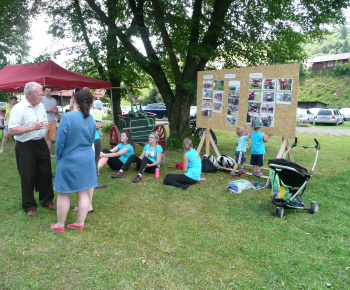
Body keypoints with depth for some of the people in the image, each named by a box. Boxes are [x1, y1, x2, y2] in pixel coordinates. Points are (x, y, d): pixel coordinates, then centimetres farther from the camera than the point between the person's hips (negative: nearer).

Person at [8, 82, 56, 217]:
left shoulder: (41, 106, 8)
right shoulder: (18, 108, -15)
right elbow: (11, 131, -20)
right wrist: (32, 127, -25)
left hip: (41, 144, 6)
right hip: (26, 147, -6)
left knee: (45, 174, 12)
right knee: (28, 177, 4)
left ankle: (46, 200, 29)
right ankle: (29, 206, 20)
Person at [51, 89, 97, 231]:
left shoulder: (67, 117, -18)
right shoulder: (90, 118, 0)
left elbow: (60, 142, -14)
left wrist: (58, 158, 0)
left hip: (69, 161, -5)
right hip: (88, 159, 6)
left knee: (63, 193, 10)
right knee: (83, 192, 12)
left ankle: (60, 224, 23)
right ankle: (80, 222, 23)